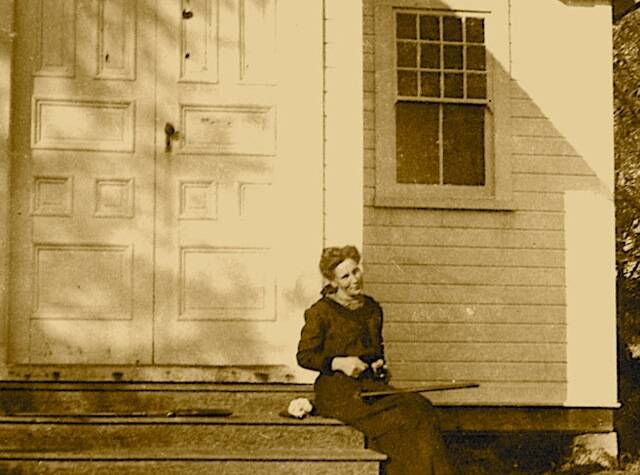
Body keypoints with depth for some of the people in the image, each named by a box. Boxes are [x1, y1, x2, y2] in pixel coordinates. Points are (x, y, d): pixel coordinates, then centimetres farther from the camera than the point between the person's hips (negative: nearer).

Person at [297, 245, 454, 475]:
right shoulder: (320, 312, -2)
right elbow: (304, 356, -2)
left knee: (420, 407, -22)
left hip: (371, 385, 6)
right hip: (338, 391, -6)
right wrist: (340, 363, -15)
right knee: (398, 416, -28)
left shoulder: (372, 308, 16)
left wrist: (379, 363, 6)